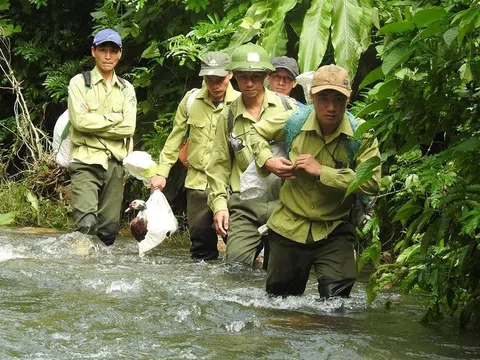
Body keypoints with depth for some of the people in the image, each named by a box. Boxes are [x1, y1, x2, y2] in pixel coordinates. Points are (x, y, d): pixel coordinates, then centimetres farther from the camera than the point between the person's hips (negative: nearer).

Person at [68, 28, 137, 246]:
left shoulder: (126, 89, 13)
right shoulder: (79, 83, 2)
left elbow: (128, 128, -1)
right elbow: (80, 120, -13)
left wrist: (94, 124, -7)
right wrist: (114, 118, -4)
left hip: (115, 164, 4)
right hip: (86, 162, -4)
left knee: (109, 228, 5)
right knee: (87, 224, -21)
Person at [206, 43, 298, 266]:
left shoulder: (288, 108, 3)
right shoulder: (228, 116, 11)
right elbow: (219, 165, 14)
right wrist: (219, 203, 5)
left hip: (282, 200, -2)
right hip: (243, 206, 2)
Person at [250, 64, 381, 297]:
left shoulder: (362, 134, -13)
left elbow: (372, 183, -24)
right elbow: (258, 132, 13)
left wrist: (322, 171, -25)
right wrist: (267, 160, -6)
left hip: (334, 232, -2)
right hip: (290, 226, 2)